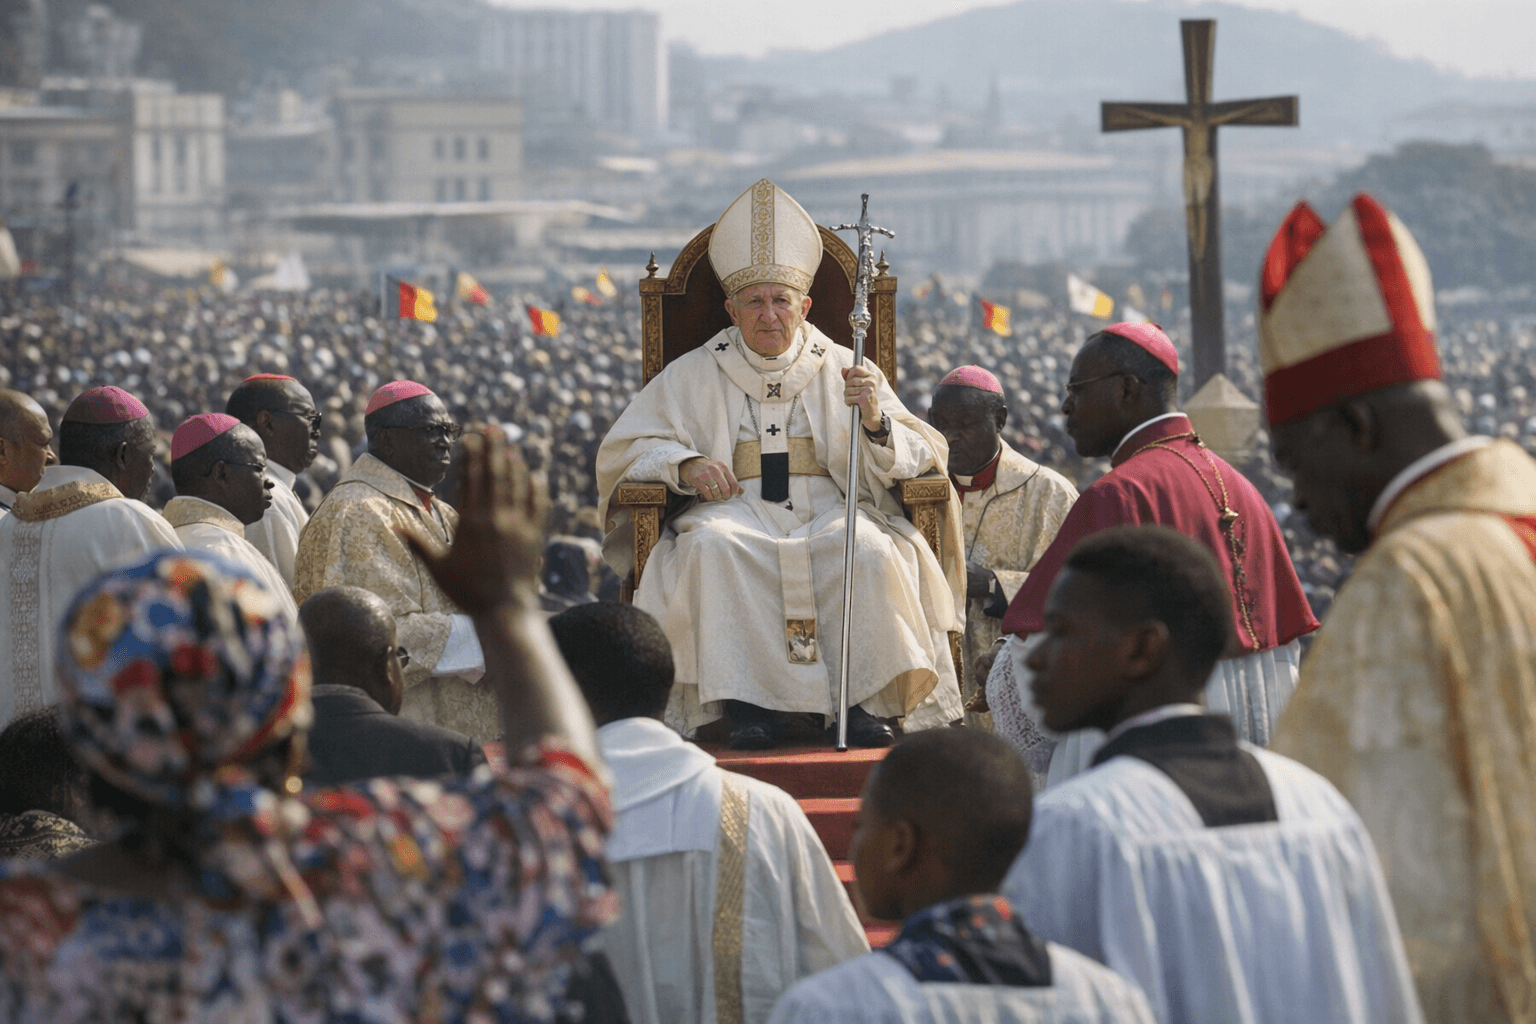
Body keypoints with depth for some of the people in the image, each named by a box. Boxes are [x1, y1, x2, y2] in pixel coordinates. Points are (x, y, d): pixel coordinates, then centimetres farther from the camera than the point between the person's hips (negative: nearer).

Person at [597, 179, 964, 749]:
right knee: (712, 546, -36)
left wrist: (876, 420, -15)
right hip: (737, 512, 0)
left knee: (867, 549, -34)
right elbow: (622, 449, 11)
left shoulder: (842, 370, 13)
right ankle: (744, 702, -33)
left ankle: (862, 701, -26)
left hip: (828, 510, 0)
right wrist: (684, 465, -10)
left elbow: (922, 457, 7)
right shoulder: (694, 375, 14)